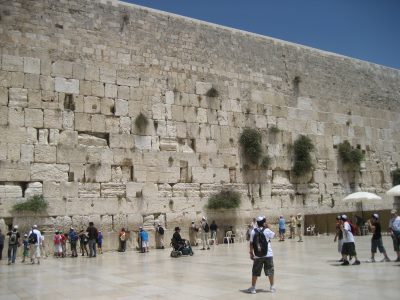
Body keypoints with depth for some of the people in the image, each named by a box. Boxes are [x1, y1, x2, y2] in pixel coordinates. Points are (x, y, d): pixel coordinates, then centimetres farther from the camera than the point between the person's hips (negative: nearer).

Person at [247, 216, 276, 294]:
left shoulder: (253, 231, -3)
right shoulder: (267, 230, -8)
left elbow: (251, 243, -1)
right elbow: (273, 235, 11)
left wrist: (251, 253, 7)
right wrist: (267, 227, 10)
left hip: (257, 256, 1)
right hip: (268, 255, -1)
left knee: (255, 272, 9)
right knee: (270, 271, 12)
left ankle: (253, 288, 14)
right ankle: (272, 287, 18)